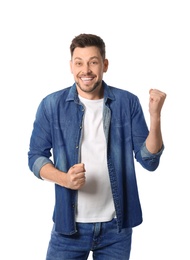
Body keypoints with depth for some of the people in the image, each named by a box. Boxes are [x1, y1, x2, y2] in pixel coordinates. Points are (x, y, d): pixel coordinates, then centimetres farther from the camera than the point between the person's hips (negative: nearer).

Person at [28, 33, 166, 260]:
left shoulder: (128, 103, -4)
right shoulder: (52, 105, -5)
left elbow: (149, 161, -4)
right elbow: (36, 156, 0)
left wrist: (155, 116, -18)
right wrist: (64, 178, -19)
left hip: (117, 226, 1)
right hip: (69, 224, -1)